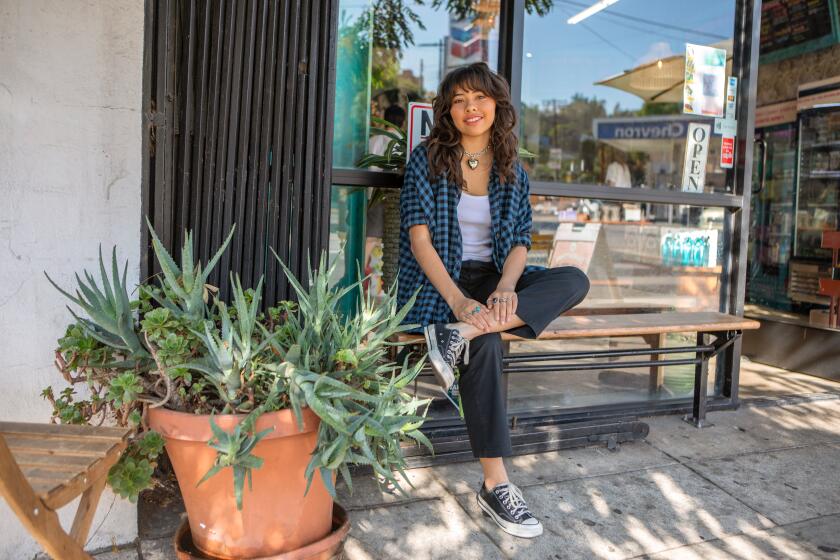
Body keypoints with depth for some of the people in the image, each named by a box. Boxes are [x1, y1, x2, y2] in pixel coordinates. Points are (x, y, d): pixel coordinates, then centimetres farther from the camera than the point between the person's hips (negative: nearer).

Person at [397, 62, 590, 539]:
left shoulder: (513, 171, 10)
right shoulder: (427, 160, -2)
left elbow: (520, 241, 4)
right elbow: (419, 237, -11)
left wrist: (506, 287, -19)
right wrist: (458, 299, -25)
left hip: (493, 279, 5)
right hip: (439, 281, -4)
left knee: (575, 280, -20)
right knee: (486, 344, -34)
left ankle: (461, 333, -34)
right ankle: (495, 484, -25)